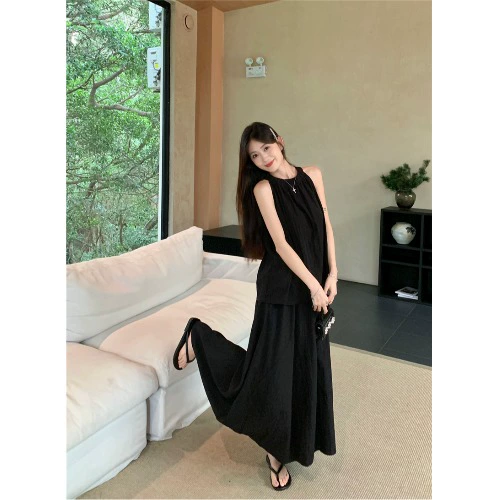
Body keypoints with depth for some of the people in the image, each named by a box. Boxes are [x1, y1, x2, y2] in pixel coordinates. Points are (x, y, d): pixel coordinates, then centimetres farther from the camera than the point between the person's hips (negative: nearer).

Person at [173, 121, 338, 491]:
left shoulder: (312, 175, 5)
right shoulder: (263, 188, -10)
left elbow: (326, 226, 7)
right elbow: (281, 244, -15)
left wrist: (332, 275, 0)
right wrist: (313, 285, -15)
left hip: (314, 285, 5)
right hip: (281, 290, -5)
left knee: (309, 367, 14)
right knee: (273, 368, 4)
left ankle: (297, 442, 37)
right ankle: (201, 338, 24)